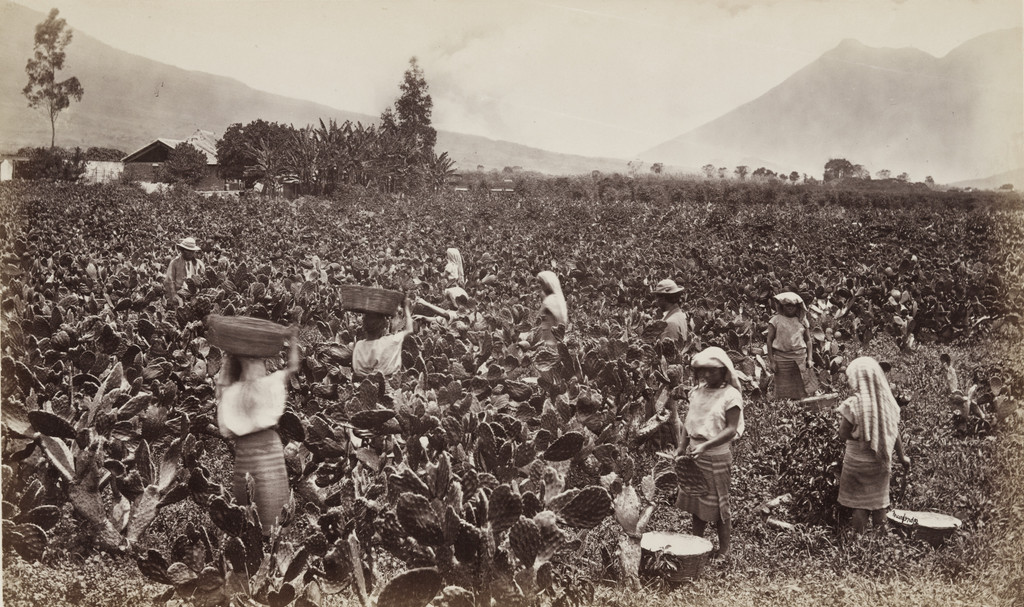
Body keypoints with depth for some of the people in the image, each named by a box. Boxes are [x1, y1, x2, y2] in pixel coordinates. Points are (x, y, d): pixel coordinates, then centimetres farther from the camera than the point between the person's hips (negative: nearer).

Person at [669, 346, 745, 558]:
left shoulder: (731, 396, -12)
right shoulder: (698, 391, 7)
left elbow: (731, 430, -18)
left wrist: (705, 445, -28)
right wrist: (682, 447, 5)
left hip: (716, 456, -6)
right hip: (694, 454, 6)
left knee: (719, 505, 3)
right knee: (696, 501, 15)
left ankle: (723, 552, 15)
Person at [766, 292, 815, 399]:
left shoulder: (802, 320, 10)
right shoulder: (776, 320, 2)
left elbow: (808, 340, 13)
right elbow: (769, 340, 1)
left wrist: (809, 359, 4)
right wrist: (771, 361, -4)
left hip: (800, 358, 2)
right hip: (781, 357, -2)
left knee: (802, 390, 0)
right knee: (783, 392, 1)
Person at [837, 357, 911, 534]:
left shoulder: (852, 404, -18)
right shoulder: (887, 402, -4)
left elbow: (843, 434, -16)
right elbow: (895, 433, 2)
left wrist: (841, 418, 0)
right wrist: (901, 456, 14)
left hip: (857, 462, -4)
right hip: (881, 461, 4)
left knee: (859, 505, 7)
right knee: (879, 501, 17)